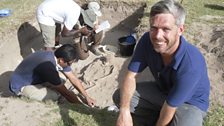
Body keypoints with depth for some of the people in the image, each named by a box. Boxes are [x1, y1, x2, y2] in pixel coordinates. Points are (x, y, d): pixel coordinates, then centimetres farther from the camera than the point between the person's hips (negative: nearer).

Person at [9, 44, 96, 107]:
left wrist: (87, 97, -3)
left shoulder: (58, 57, -11)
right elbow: (65, 92, -25)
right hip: (20, 86, -8)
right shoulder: (48, 66, -36)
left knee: (61, 82, -3)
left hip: (34, 78, 9)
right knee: (55, 95, -23)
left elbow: (73, 79, -1)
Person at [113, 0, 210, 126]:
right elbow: (131, 75, -17)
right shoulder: (148, 40, -23)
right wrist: (124, 111, -30)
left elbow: (170, 107, -28)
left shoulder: (191, 65, -39)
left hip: (190, 103, -4)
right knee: (119, 97, -8)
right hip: (162, 90, 5)